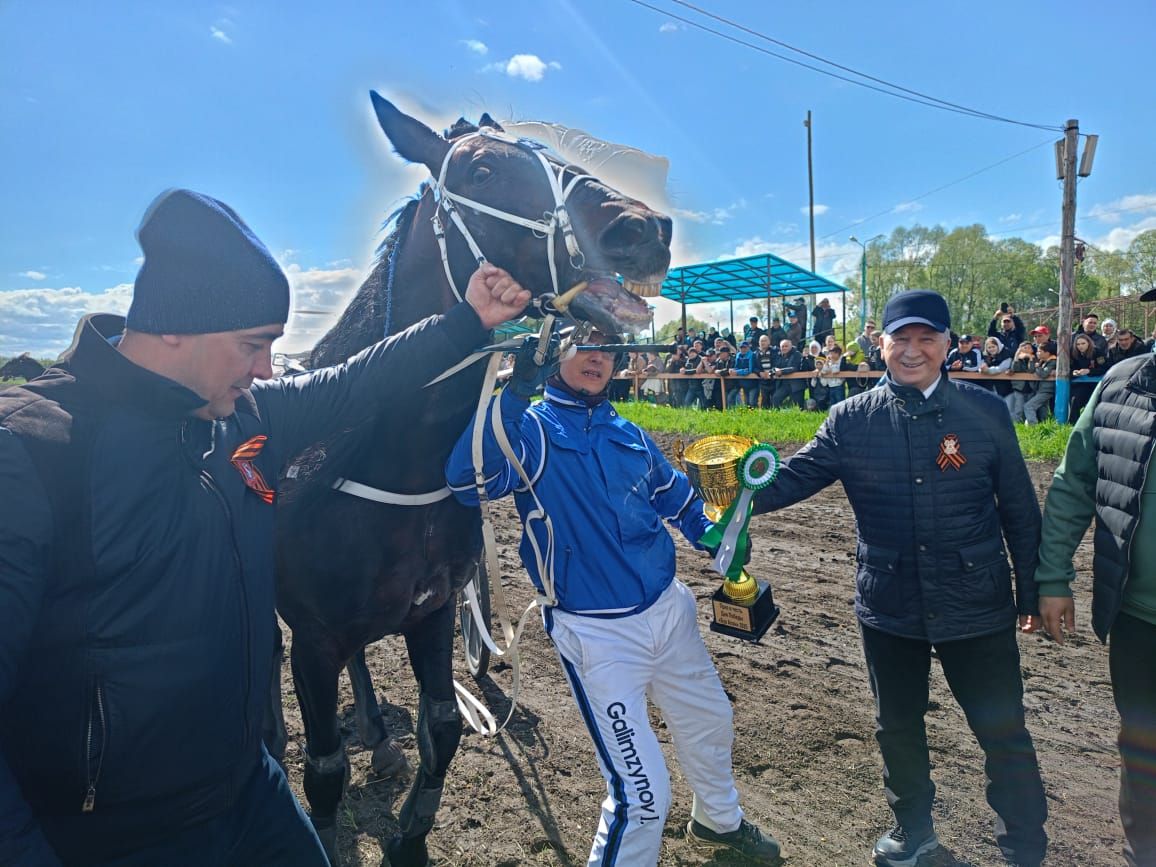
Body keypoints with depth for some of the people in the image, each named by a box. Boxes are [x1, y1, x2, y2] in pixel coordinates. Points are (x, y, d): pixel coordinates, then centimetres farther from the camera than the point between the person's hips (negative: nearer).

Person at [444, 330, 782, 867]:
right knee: (642, 793, -4)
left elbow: (674, 492, 21)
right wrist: (517, 391, -40)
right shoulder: (528, 429, -11)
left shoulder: (629, 435, 6)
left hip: (669, 607, 7)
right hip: (596, 633, -7)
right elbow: (468, 479, -31)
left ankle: (719, 818, 58)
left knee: (710, 722, 28)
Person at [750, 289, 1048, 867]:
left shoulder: (985, 411, -4)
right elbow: (795, 476, -9)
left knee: (1004, 732, 11)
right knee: (898, 727, 19)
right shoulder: (851, 419, -4)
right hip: (888, 609, 1)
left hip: (976, 606, -1)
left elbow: (1019, 508, 2)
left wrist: (1031, 589, 6)